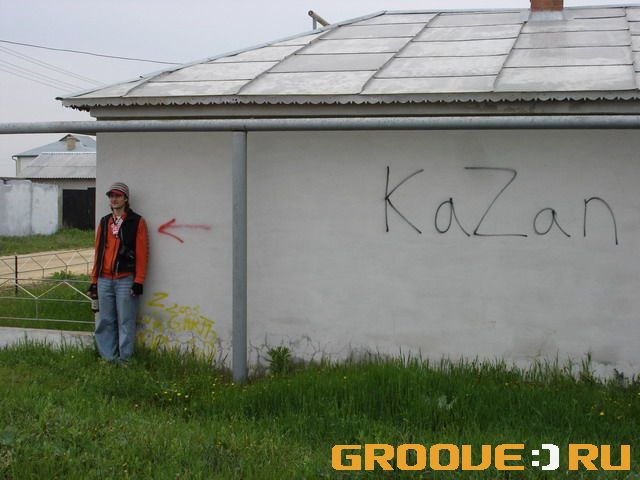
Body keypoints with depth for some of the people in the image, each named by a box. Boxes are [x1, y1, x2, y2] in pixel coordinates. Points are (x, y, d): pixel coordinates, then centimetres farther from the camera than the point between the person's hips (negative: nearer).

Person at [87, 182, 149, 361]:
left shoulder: (137, 222, 0)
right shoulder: (104, 222, 15)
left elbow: (142, 253, -5)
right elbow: (98, 252, 16)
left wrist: (139, 281, -10)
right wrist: (94, 281, 13)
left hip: (125, 280, -5)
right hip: (104, 280, 5)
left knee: (126, 322, -2)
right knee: (105, 322, 7)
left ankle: (125, 360, 5)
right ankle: (109, 358, 15)